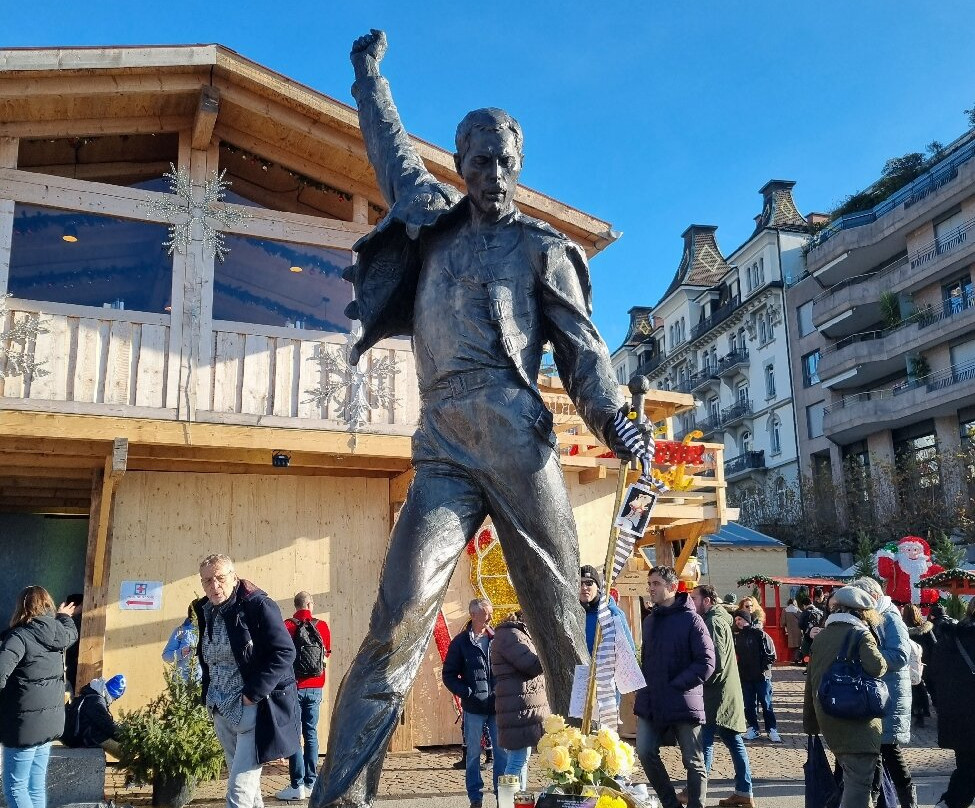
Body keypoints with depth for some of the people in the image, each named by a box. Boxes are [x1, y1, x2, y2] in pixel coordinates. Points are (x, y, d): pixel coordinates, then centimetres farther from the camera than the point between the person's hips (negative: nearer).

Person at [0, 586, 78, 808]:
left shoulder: (21, 635, -15)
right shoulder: (57, 633, 4)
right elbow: (71, 632, 30)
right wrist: (63, 616, 50)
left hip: (25, 723, -7)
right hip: (50, 720, 7)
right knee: (37, 786, 15)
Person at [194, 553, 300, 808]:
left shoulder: (258, 605, -13)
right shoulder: (205, 612, 8)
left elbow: (284, 652, -17)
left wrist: (253, 694, -20)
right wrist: (209, 696, 8)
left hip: (255, 708, -7)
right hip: (222, 711, 7)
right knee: (246, 783, 17)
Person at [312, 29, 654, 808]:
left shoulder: (541, 247, 14)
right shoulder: (435, 218, 24)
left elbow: (581, 343, 6)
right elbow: (390, 145, 40)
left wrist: (615, 418, -9)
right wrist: (369, 70, 51)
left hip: (516, 441, -2)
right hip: (443, 447, 2)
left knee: (563, 616, -2)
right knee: (398, 619, -12)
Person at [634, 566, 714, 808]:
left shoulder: (691, 619, -9)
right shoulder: (650, 620, 12)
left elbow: (706, 663, -14)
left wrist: (675, 685, -16)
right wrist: (646, 687, 9)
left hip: (683, 704, -6)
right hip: (651, 704, 6)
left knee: (693, 762, 5)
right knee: (645, 753, 4)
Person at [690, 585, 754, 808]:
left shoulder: (714, 622, -14)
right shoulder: (719, 619, 16)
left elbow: (716, 662, -21)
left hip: (717, 693, -10)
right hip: (727, 692, 10)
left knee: (705, 741, -4)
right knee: (733, 741, 10)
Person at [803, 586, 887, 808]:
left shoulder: (820, 637, 13)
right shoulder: (861, 634, -7)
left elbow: (811, 682, 16)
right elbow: (875, 667, -25)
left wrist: (810, 723, 23)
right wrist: (883, 663, -1)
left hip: (828, 721, 7)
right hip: (857, 722, -7)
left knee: (852, 777, 21)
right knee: (859, 783, -6)